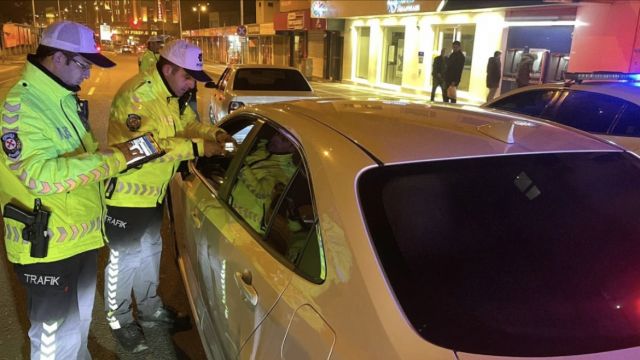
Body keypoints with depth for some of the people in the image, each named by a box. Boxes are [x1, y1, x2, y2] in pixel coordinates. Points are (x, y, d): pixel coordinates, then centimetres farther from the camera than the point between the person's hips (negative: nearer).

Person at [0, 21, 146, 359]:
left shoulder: (64, 100, 10)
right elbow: (41, 174, -32)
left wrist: (117, 155, 7)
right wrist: (111, 160, -31)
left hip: (82, 237, 9)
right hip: (48, 248, -9)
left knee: (80, 320, 27)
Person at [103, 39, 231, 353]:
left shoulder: (171, 95, 5)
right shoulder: (137, 94, -26)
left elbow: (188, 124, 14)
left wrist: (214, 134, -7)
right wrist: (196, 148, -34)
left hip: (153, 192, 10)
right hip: (126, 193, -10)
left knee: (150, 251, 22)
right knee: (125, 258, 7)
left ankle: (149, 309, 42)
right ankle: (120, 320, 28)